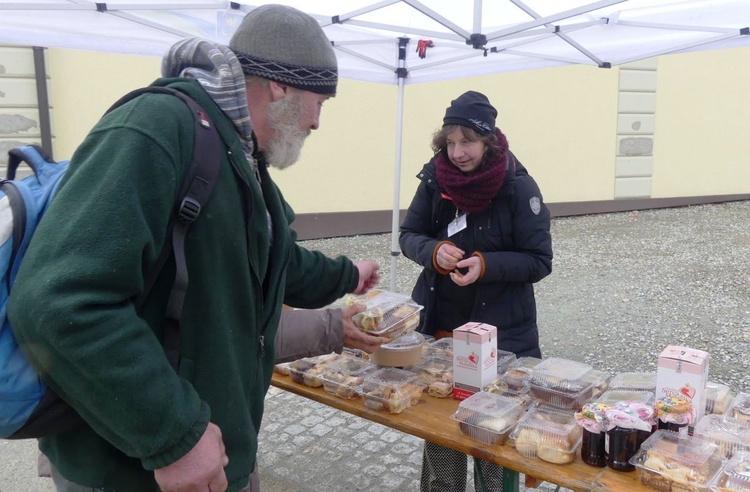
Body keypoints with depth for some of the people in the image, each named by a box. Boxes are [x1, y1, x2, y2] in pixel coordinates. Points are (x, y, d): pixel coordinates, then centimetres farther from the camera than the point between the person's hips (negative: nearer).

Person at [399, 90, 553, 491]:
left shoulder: (518, 188, -14)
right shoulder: (435, 178, -4)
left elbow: (539, 262, -10)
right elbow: (408, 235, 4)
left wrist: (486, 265, -26)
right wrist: (434, 251, -18)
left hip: (500, 334, -3)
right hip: (438, 327, 4)